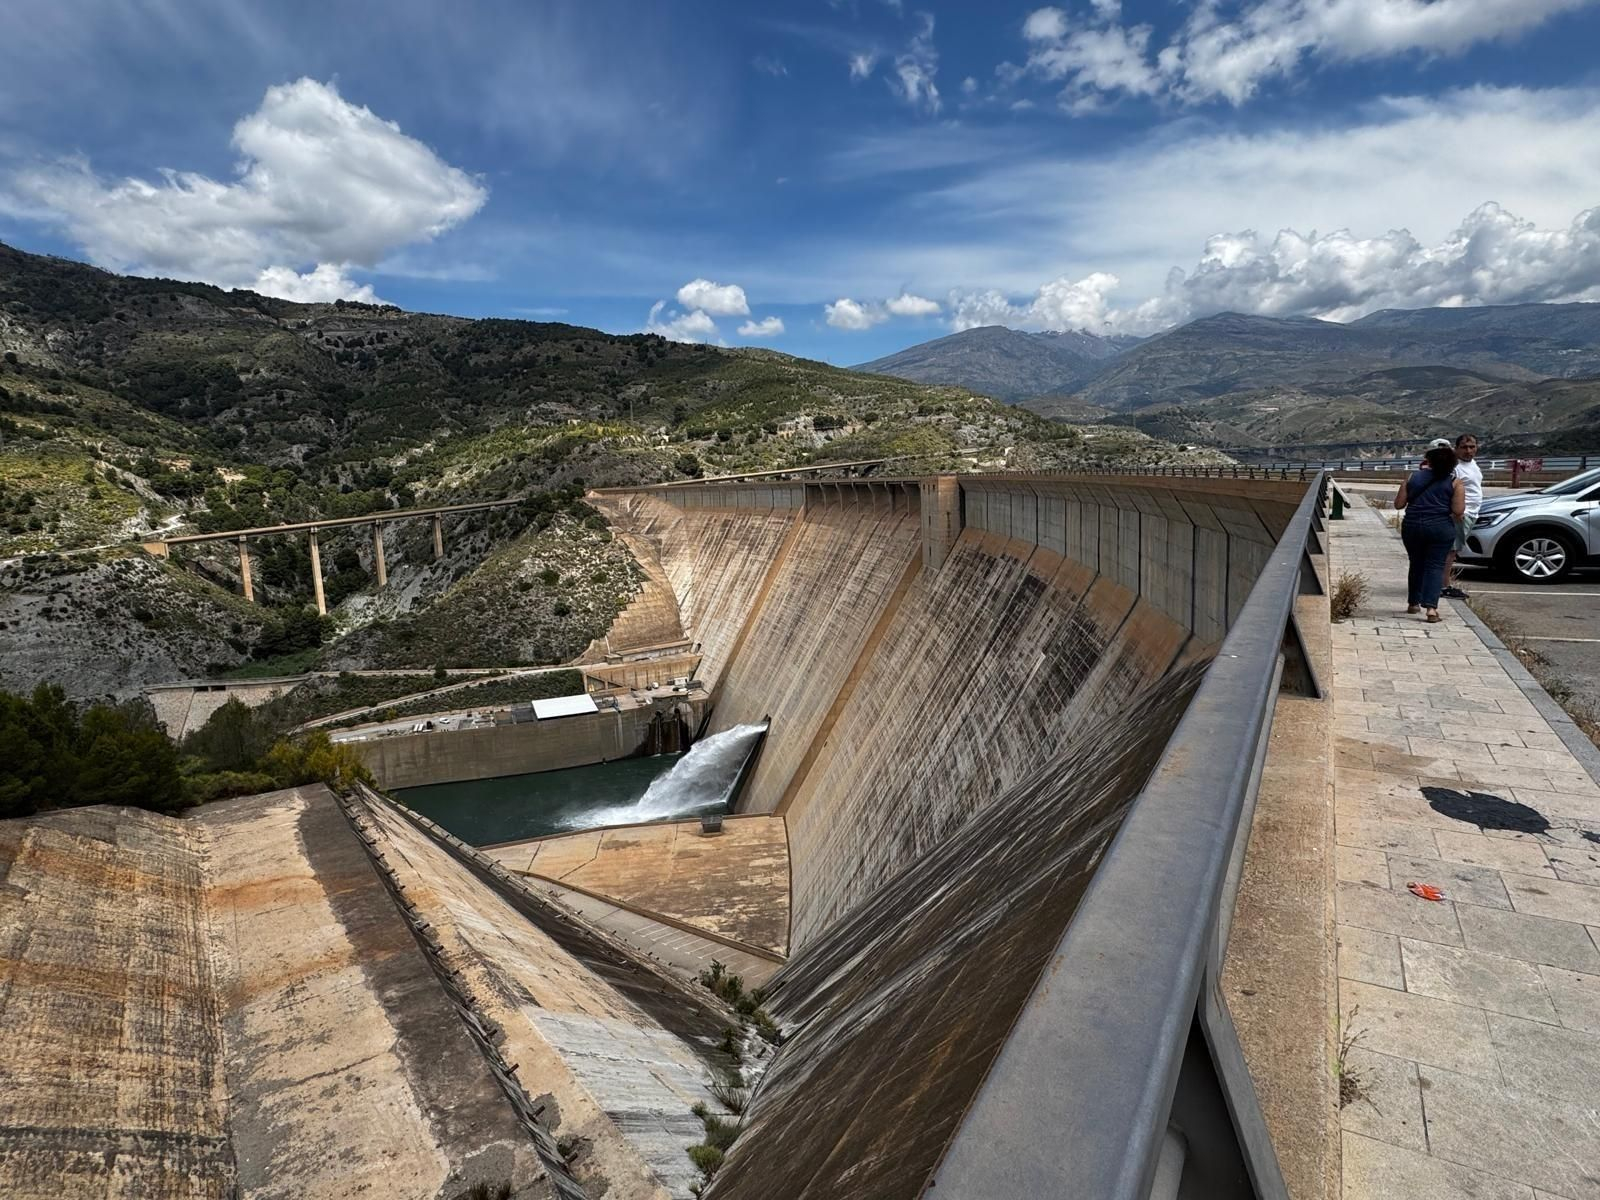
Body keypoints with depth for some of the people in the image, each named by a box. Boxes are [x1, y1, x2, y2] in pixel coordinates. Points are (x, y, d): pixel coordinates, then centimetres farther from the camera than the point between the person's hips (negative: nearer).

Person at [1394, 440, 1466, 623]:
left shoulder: (1413, 477, 5)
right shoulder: (1455, 482, -1)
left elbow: (1398, 504, 5)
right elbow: (1458, 511, -7)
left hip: (1412, 526, 2)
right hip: (1440, 527, -2)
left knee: (1417, 564, 17)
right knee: (1435, 566, 0)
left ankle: (1413, 603, 25)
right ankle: (1431, 606, -12)